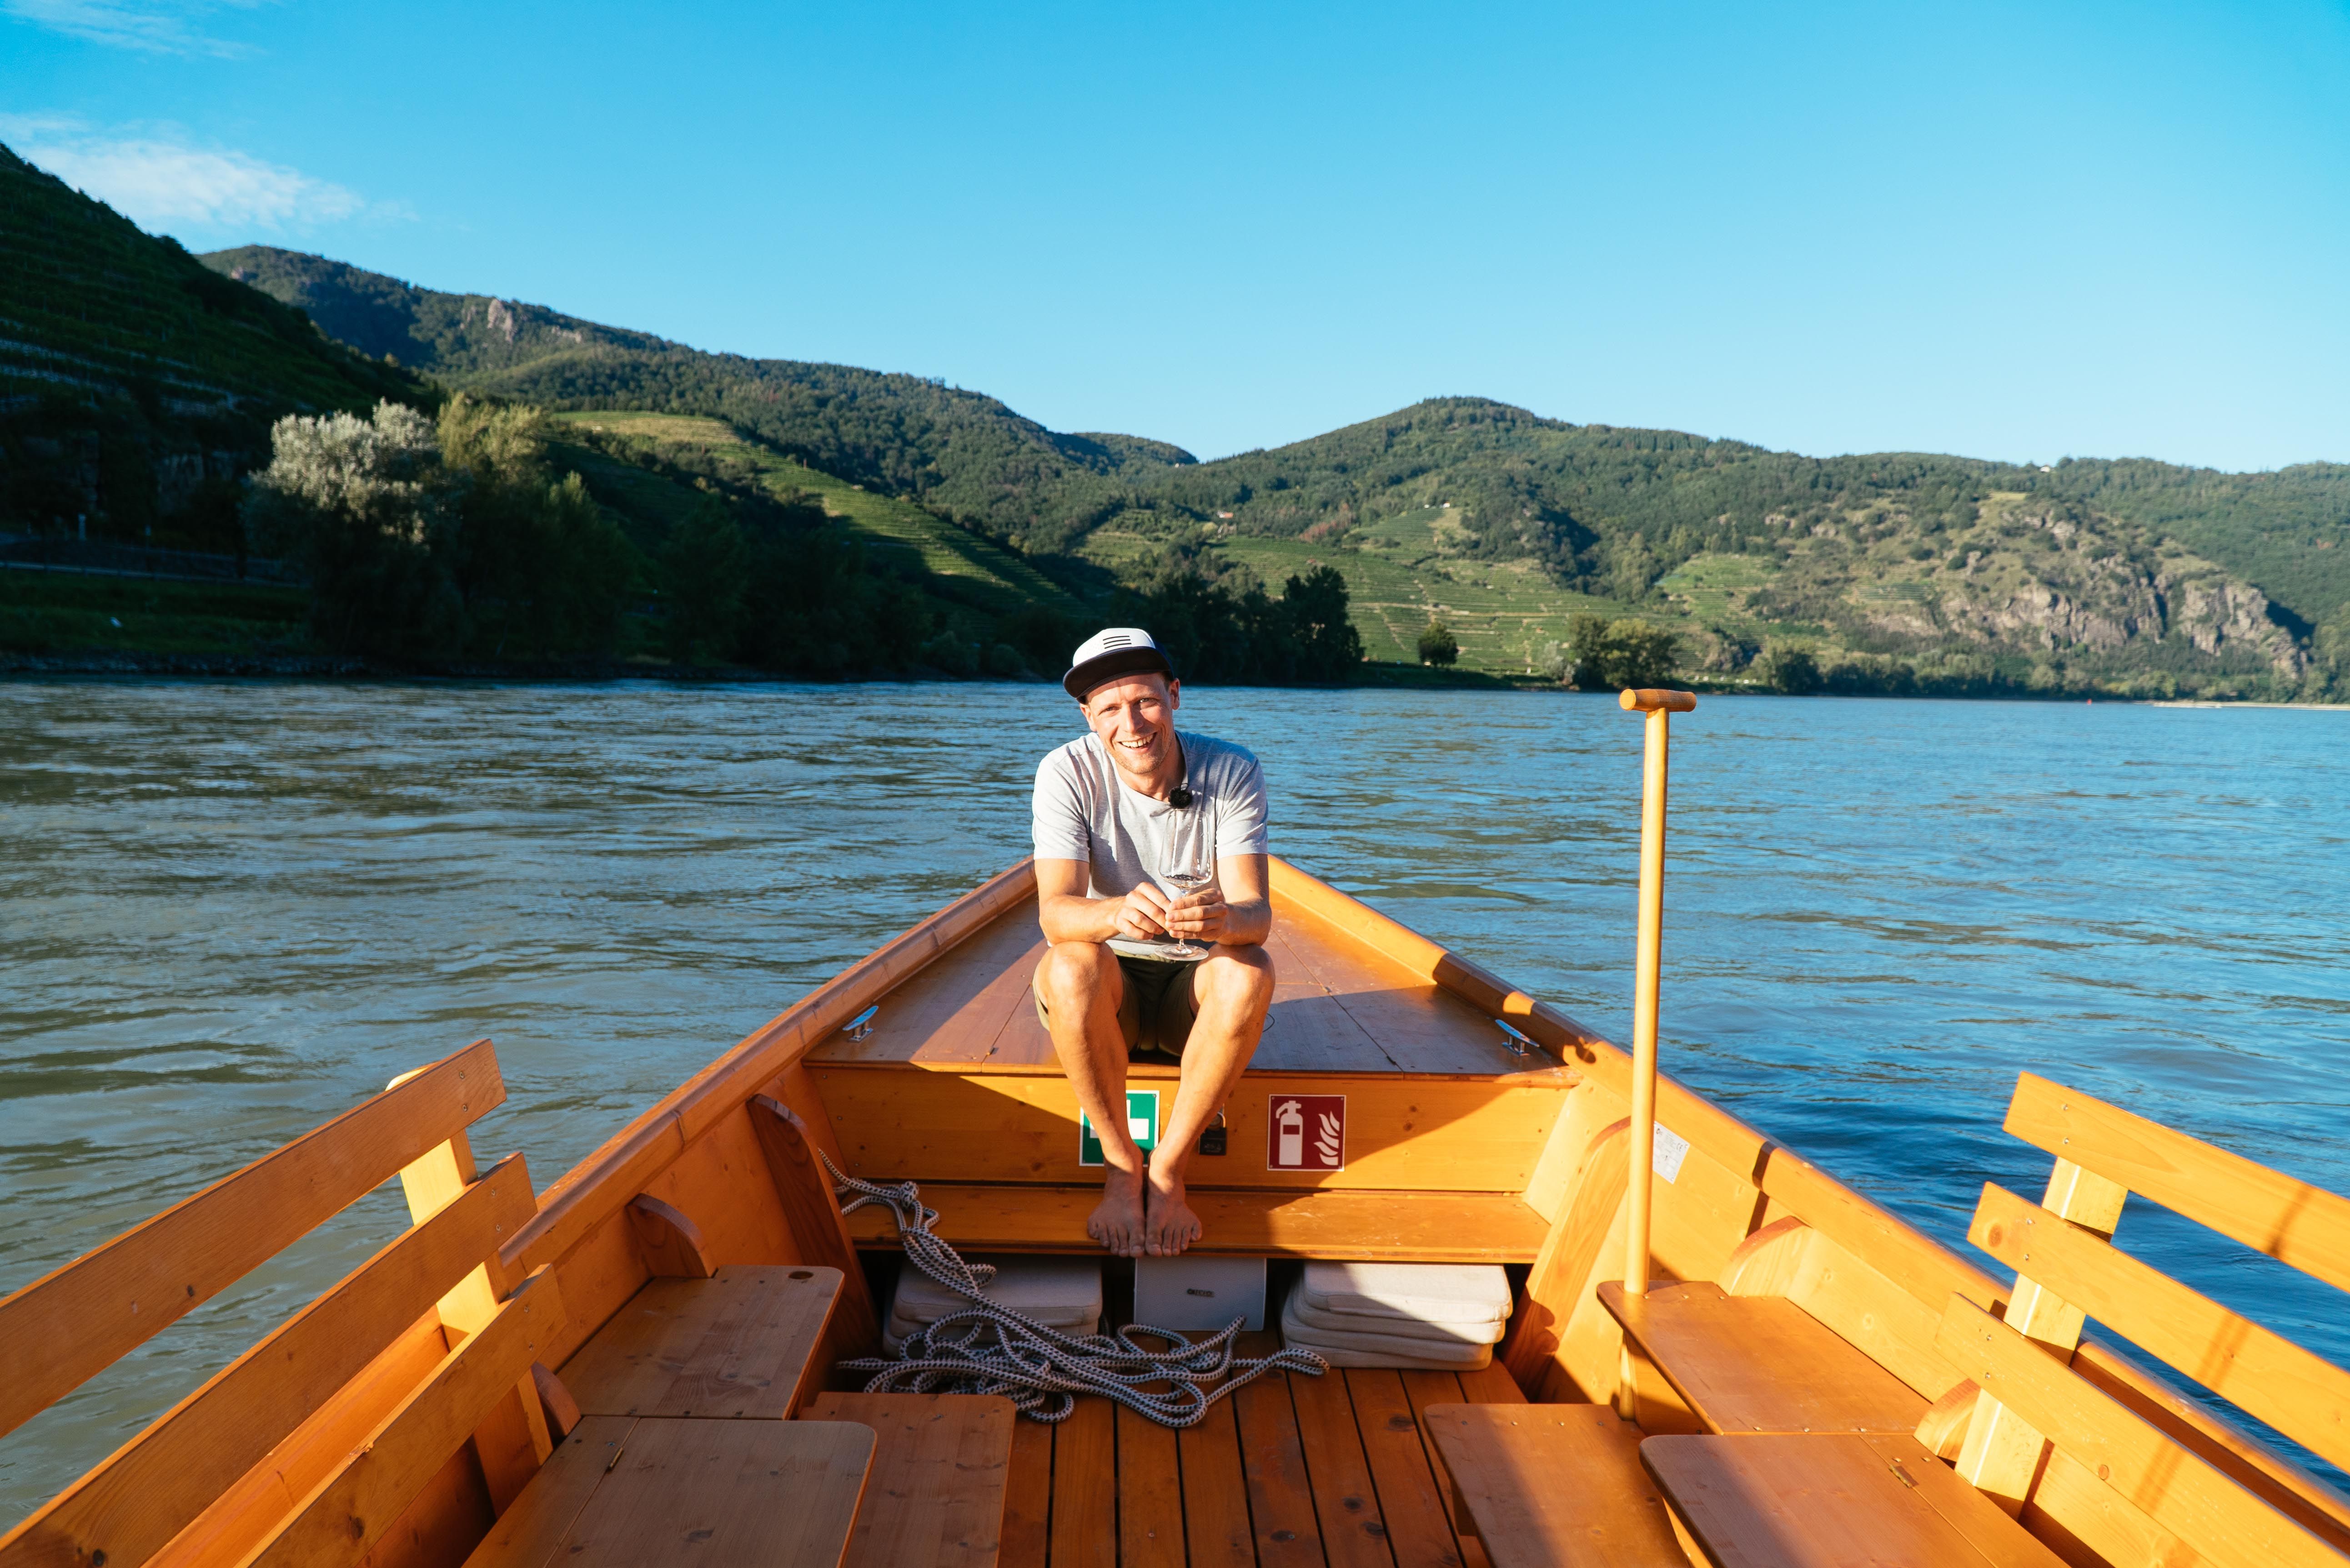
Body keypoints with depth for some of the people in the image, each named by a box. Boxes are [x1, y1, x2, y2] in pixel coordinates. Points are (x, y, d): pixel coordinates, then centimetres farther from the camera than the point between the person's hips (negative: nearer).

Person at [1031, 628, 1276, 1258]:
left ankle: (1168, 1170, -17)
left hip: (1198, 991, 1)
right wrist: (1119, 912, -50)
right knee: (1070, 965, -34)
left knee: (1249, 970, -32)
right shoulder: (1067, 774, -14)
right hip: (1108, 994, 0)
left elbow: (1257, 913, -23)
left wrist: (1222, 919, -49)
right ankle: (1123, 1169, -15)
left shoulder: (1233, 773, -13)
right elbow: (1054, 912, -26)